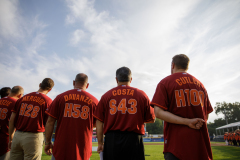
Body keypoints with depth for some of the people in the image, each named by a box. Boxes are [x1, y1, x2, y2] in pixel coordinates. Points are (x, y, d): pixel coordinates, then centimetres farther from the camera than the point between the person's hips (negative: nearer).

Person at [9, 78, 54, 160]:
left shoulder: (23, 98, 8)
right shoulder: (48, 101, -6)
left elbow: (11, 120, 9)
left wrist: (10, 139, 16)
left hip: (17, 135, 5)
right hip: (34, 137, -4)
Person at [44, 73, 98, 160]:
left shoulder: (60, 97, 0)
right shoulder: (94, 101, -2)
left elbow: (50, 122, 0)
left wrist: (48, 142, 8)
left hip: (61, 149, 1)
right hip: (82, 151, 0)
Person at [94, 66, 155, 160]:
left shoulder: (106, 96, 3)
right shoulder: (141, 94, 2)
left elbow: (99, 122, 3)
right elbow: (151, 119, 6)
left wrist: (100, 143, 10)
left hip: (111, 141, 1)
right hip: (134, 140, 0)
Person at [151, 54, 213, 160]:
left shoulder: (165, 82, -2)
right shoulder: (200, 84, 14)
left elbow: (158, 112, -14)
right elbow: (206, 115, 16)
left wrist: (187, 122, -16)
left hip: (177, 143, -5)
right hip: (201, 143, 6)